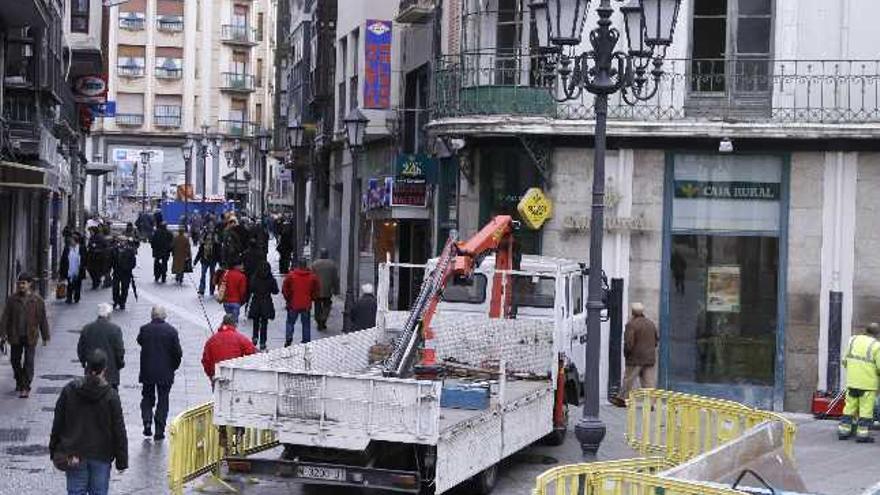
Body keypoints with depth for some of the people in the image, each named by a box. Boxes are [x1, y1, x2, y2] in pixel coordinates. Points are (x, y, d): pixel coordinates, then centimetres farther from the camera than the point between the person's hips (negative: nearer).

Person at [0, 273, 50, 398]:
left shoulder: (37, 300, -3)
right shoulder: (12, 299, 0)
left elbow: (43, 319, 2)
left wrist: (45, 337, 3)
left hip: (30, 337, -2)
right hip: (15, 336, 2)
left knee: (28, 362, -5)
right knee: (15, 360, 13)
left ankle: (25, 387, 0)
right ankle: (19, 382, 35)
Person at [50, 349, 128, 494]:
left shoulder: (69, 390, -5)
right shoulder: (110, 395, -10)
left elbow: (57, 424, 2)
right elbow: (119, 431, -7)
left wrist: (54, 452, 13)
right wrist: (122, 460, 1)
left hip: (73, 455, 1)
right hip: (101, 455, -1)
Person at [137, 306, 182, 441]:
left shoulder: (144, 329, -8)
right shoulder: (171, 331, -9)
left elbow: (139, 341, 14)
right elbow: (178, 352, -6)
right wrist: (173, 367, 8)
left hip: (147, 371, 1)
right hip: (165, 372, -1)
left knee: (147, 397, 19)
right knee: (163, 400, 7)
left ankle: (147, 421, 1)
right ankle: (159, 430, 5)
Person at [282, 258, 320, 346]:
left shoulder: (291, 276, -10)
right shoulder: (312, 277, -5)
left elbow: (284, 289, -6)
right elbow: (317, 289, 2)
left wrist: (288, 298, 8)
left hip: (293, 304, -1)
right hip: (306, 305, 1)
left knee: (290, 322, 12)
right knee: (306, 324, 11)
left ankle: (288, 339, 0)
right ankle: (306, 342, 11)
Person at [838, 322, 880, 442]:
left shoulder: (854, 340, 5)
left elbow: (845, 361, 8)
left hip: (852, 382, 5)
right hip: (868, 383, -5)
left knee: (850, 407, 13)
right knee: (866, 409, 1)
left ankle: (843, 431, 15)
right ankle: (862, 434, 1)